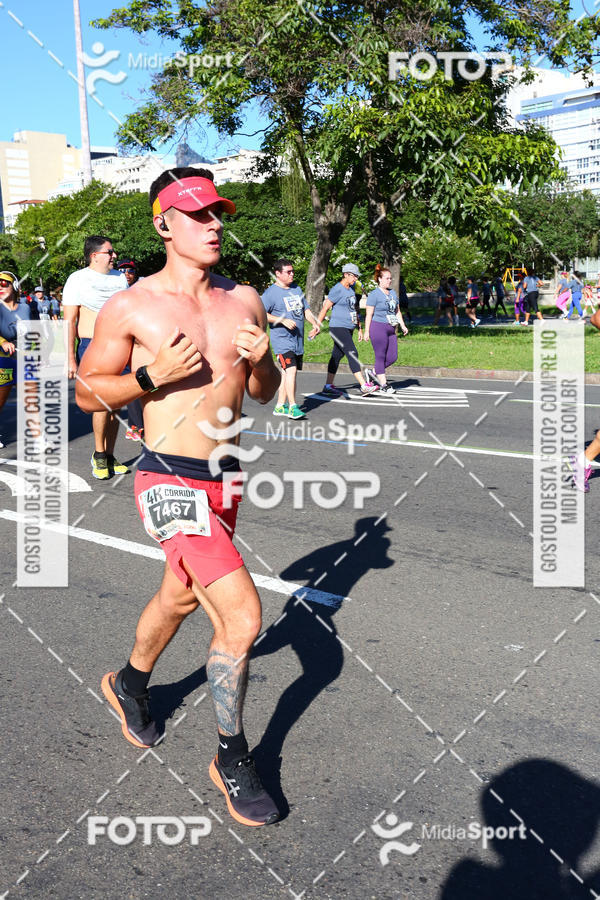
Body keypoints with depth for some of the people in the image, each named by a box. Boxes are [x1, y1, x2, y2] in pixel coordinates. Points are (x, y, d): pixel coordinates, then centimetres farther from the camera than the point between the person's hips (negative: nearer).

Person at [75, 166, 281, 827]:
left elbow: (266, 394, 13)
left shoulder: (244, 300, 5)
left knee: (181, 597, 25)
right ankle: (231, 759, 8)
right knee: (241, 615, -16)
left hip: (225, 480, 6)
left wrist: (262, 360, -9)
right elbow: (86, 391, -1)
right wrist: (151, 376, -18)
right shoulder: (130, 308, -9)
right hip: (170, 483, -6)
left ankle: (130, 685, 55)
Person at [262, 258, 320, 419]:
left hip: (298, 339, 7)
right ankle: (292, 407, -17)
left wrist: (315, 323, 6)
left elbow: (306, 309, 23)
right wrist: (283, 320, -20)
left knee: (287, 372, 9)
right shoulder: (271, 292, -7)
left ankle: (280, 406, 17)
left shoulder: (297, 289, 16)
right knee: (291, 369, -19)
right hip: (282, 339, -7)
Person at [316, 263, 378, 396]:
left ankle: (328, 386, 15)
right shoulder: (337, 289, -11)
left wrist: (359, 328, 23)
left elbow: (354, 310, 24)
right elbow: (325, 308, -11)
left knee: (337, 356, 10)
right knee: (352, 354, -15)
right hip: (338, 327, -9)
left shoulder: (351, 289, 16)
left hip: (349, 329, 9)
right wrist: (317, 327, -12)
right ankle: (364, 386, -19)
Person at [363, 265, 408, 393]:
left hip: (391, 329, 8)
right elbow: (369, 314, -7)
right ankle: (384, 385, 2)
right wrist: (367, 331, -10)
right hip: (378, 328, -8)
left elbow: (397, 311, 21)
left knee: (392, 357, 5)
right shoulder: (374, 294, -6)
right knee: (381, 357, -3)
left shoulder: (393, 293, 16)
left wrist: (403, 326, 12)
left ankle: (372, 372, 23)